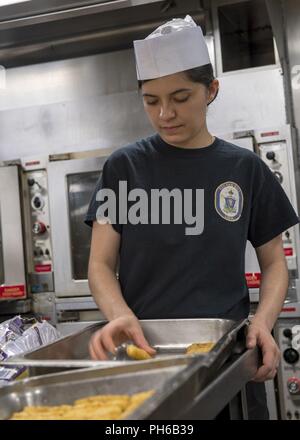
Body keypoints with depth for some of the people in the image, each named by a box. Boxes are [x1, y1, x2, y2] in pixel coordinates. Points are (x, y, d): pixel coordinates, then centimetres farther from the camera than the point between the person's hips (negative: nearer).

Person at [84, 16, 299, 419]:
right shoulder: (124, 167, 0)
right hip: (144, 351, 0)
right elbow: (101, 265, -1)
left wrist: (263, 321, -13)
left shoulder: (245, 168, 2)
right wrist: (120, 315, -22)